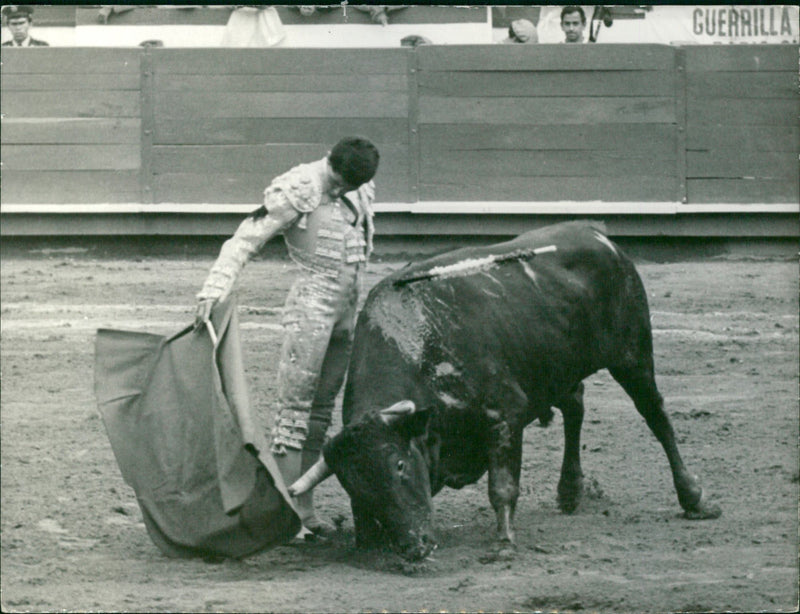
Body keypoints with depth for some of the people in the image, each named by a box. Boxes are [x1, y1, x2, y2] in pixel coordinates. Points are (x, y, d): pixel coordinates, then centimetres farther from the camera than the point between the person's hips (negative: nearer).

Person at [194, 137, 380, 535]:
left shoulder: (361, 192, 9)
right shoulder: (297, 192, -10)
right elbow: (245, 242, -13)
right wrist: (213, 293, -24)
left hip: (347, 309, 7)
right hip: (311, 305, -7)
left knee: (321, 409, 9)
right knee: (295, 407, -9)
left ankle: (305, 510, 13)